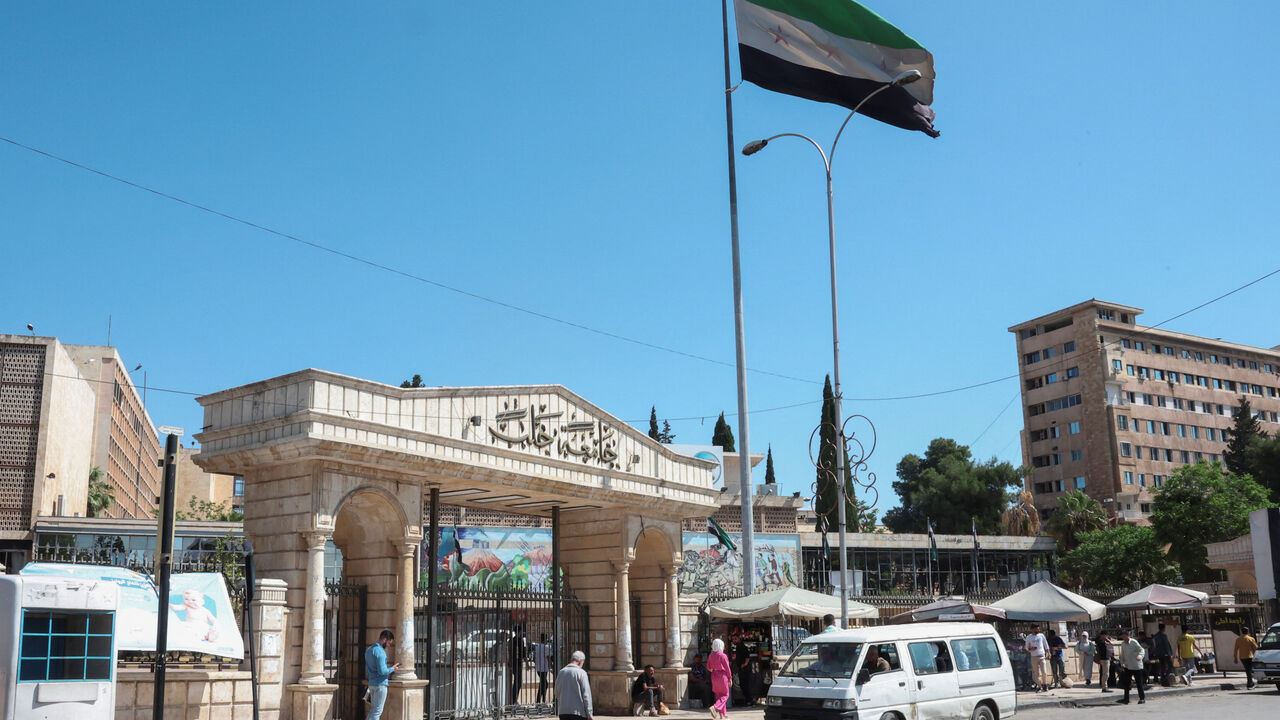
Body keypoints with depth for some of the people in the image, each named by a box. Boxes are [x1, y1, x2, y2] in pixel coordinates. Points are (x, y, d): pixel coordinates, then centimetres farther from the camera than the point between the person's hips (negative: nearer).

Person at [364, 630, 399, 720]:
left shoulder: (369, 650, 15)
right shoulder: (380, 651, -16)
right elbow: (382, 671, -22)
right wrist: (392, 669, -7)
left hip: (371, 683, 9)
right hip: (380, 684, -9)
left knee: (373, 710, 15)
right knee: (377, 711, -4)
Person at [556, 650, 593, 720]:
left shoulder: (561, 672, 9)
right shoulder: (581, 673, -8)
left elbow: (557, 693, 15)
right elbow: (586, 694, -10)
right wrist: (589, 714, -7)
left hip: (562, 711, 5)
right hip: (578, 712, -5)